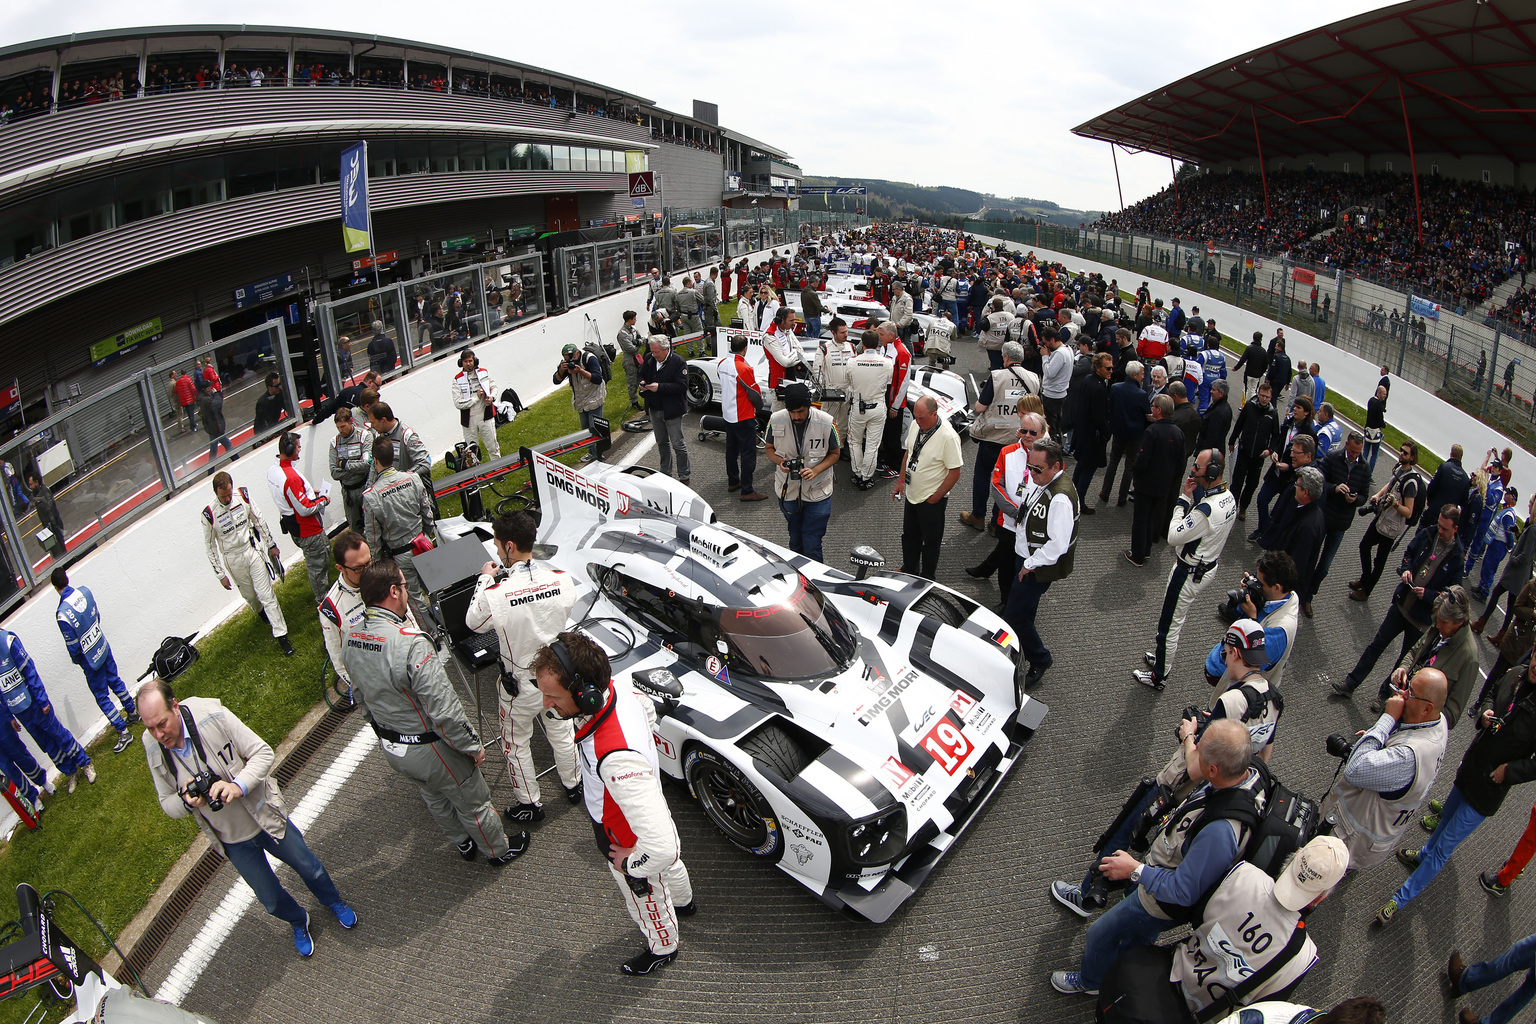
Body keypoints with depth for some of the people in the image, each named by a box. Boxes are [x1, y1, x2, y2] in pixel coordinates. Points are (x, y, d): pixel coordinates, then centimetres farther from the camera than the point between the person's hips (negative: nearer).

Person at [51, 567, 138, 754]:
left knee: (102, 697, 7)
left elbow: (73, 647, -19)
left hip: (90, 660, -6)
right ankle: (132, 713, 40)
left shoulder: (62, 614, -28)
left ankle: (123, 733, 11)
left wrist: (76, 660, 2)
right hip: (103, 647, 6)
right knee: (115, 681, 25)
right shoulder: (85, 591, -11)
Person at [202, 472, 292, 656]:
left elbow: (258, 520, 4)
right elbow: (210, 546, -7)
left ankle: (281, 635, 2)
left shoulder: (243, 495, -11)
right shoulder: (209, 513, -17)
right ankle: (261, 613, 51)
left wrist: (271, 544, 10)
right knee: (249, 595, 17)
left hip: (253, 550, 0)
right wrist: (220, 574, -4)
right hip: (233, 560, 0)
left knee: (266, 594, -2)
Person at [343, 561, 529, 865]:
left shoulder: (351, 640, -9)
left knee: (435, 799, 30)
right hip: (430, 751, -8)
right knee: (472, 803, 17)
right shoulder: (411, 643, -35)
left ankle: (463, 843, 53)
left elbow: (360, 694, 8)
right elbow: (443, 709, -30)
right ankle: (499, 850, 40)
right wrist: (473, 746, -16)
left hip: (390, 748, 8)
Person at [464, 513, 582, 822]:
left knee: (517, 746, 22)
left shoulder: (495, 595, -31)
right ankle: (572, 785, 50)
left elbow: (474, 623, -8)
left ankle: (530, 804, 40)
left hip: (519, 687, -3)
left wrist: (485, 580, 3)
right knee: (561, 733, 28)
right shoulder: (562, 580, -21)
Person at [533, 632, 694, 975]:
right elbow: (648, 715, 3)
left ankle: (663, 949, 59)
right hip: (650, 816, 7)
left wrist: (630, 864, -26)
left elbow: (661, 847, -47)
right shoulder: (618, 691, -24)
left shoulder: (616, 759, -49)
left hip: (633, 845, -7)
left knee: (646, 902, 27)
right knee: (670, 865, 38)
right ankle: (683, 902, 70)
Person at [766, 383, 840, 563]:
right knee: (795, 537, 21)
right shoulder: (776, 420, -13)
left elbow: (835, 453, -5)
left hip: (817, 492, -2)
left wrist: (816, 470, -22)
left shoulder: (827, 423, -17)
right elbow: (769, 448, 3)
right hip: (787, 489, 3)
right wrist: (780, 461, -20)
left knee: (812, 543, -1)